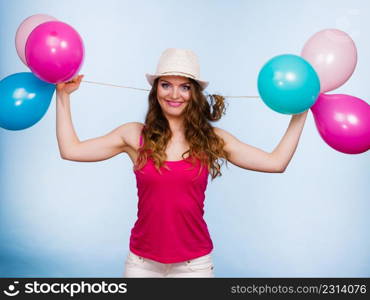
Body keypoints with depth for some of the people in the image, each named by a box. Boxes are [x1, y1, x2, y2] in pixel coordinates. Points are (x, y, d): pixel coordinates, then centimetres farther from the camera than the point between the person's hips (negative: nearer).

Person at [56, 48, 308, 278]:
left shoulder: (213, 139, -3)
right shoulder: (134, 135, -3)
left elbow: (276, 162, -4)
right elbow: (70, 150, -3)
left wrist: (300, 113, -2)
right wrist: (64, 95, -1)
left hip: (194, 263, 0)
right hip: (142, 262, 0)